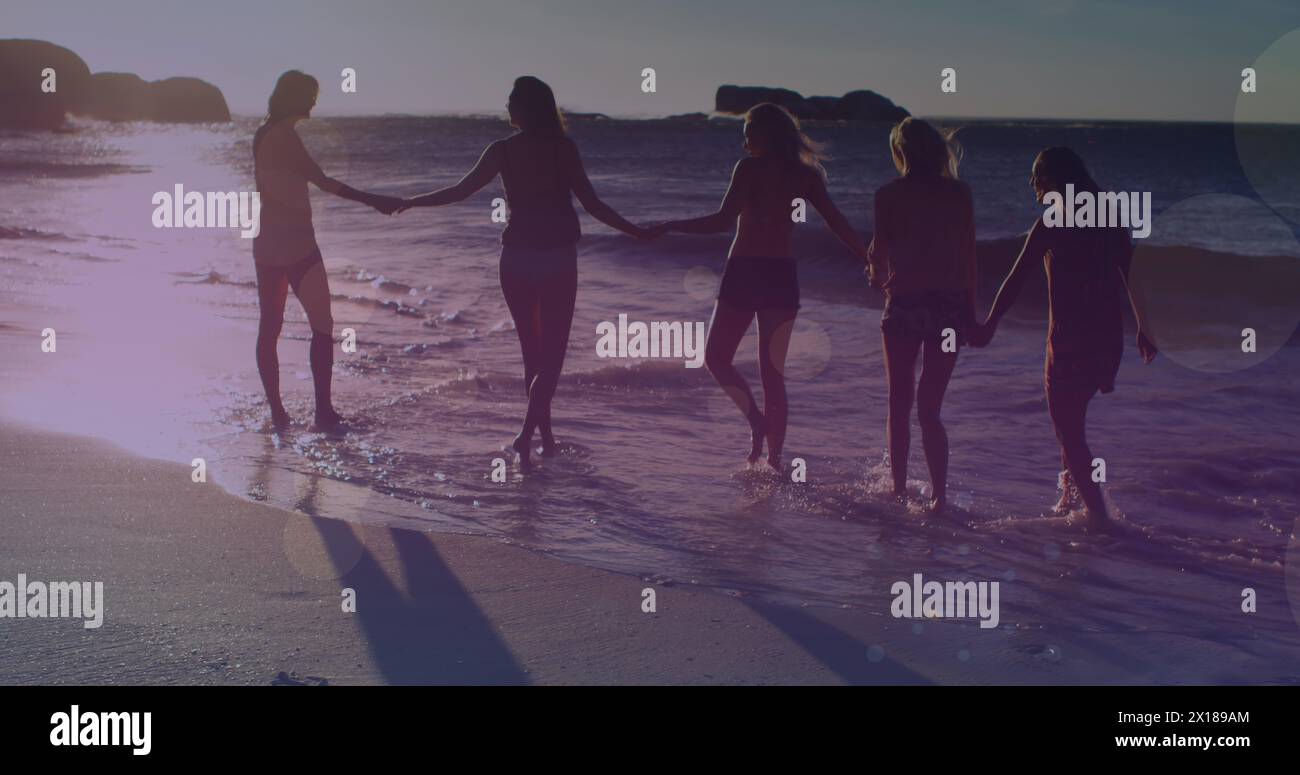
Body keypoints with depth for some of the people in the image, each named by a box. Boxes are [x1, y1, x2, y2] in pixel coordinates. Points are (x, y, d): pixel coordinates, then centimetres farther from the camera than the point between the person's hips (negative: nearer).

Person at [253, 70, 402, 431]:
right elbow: (323, 181, -21)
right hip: (295, 243, -9)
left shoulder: (263, 134, 12)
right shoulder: (285, 135, -15)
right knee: (322, 325, -1)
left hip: (267, 242, 9)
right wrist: (373, 201, -20)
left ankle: (277, 411, 10)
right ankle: (323, 411, -4)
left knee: (269, 328, 8)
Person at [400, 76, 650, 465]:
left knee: (533, 351, 15)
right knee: (552, 352, 3)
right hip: (559, 259, -1)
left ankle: (545, 434, 20)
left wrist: (410, 202, 17)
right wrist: (636, 232, 3)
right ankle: (529, 430, -15)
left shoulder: (503, 150, -2)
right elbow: (592, 204, -6)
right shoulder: (564, 149, -4)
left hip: (517, 259, 2)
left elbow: (460, 191, 3)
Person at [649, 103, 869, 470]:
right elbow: (839, 224, 7)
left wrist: (670, 226, -9)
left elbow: (723, 221, -17)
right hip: (782, 276, 5)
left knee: (716, 357, 12)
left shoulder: (750, 168, -8)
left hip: (743, 273, -4)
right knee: (773, 373, 10)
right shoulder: (805, 175, 7)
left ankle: (756, 419, -10)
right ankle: (773, 459, 7)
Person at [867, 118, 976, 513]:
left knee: (899, 403, 14)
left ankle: (899, 489, 16)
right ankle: (938, 495, -1)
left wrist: (878, 277, 22)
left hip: (904, 305, -2)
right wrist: (969, 311, 9)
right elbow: (969, 255, 3)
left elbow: (880, 247, 0)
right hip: (951, 306, 2)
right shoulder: (959, 193, 2)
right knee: (929, 406, 7)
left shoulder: (890, 194, -4)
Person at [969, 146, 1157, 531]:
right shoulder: (1111, 222, 10)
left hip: (1070, 339, -7)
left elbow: (1016, 279, -7)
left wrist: (990, 325, -1)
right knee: (1072, 420, 23)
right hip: (1108, 339, 7)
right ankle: (1071, 497, 26)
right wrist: (1143, 330, 25)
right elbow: (1132, 279, 16)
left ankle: (1097, 511, -7)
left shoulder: (1051, 224, -8)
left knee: (1067, 429, 0)